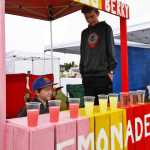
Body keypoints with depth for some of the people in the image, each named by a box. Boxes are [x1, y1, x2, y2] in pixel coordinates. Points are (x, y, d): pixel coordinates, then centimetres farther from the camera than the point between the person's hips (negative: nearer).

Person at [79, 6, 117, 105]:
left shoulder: (105, 28, 8)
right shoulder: (84, 33, 19)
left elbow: (111, 49, 1)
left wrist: (110, 70, -8)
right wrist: (82, 72, 11)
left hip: (103, 74, -4)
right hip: (88, 76, 4)